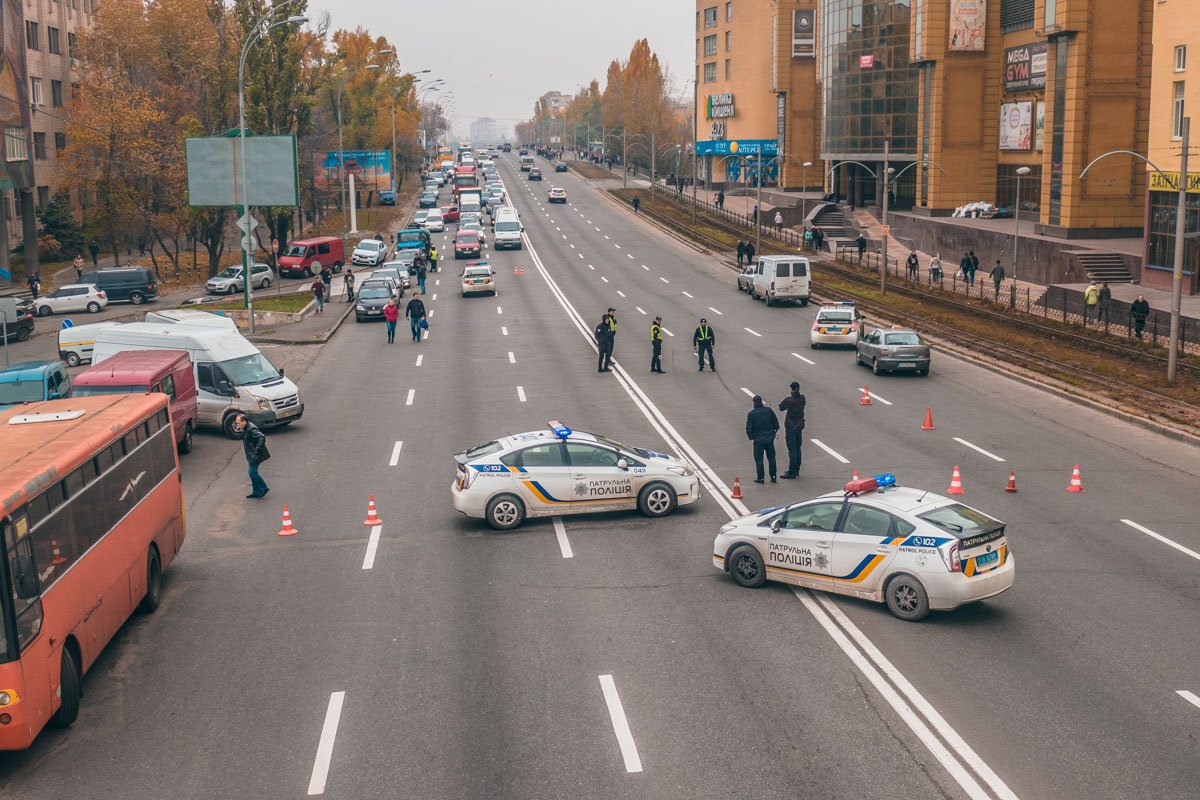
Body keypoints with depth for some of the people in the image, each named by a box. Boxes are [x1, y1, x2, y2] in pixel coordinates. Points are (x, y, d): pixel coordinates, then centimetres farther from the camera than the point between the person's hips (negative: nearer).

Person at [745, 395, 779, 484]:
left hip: (758, 440, -3)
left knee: (759, 459, 5)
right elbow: (776, 424, 3)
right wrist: (773, 433, 18)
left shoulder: (751, 413, -10)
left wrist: (751, 437, 8)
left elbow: (749, 428, -8)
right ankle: (773, 476, 15)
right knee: (771, 458, 13)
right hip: (770, 439, 3)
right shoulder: (769, 411, -2)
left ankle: (760, 478, 5)